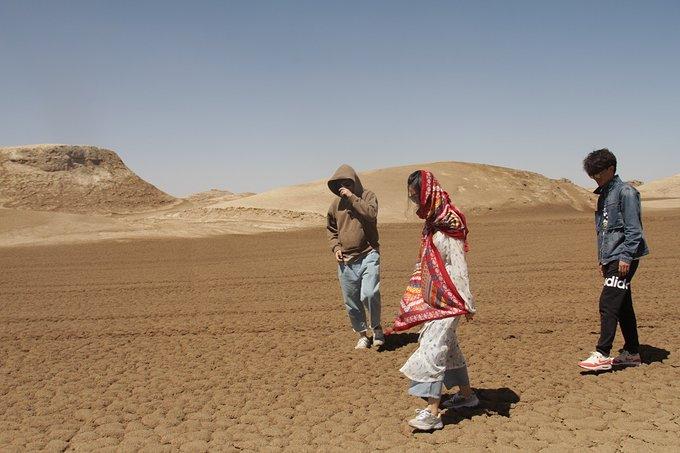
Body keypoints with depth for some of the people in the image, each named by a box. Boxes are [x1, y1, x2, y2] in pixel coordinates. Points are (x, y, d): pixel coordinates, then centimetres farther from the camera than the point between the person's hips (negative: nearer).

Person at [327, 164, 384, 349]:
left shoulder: (367, 196, 1)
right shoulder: (335, 204, 9)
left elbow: (371, 213, -20)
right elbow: (331, 230, 20)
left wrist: (352, 197, -17)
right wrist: (336, 247, 4)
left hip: (368, 255, -4)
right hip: (345, 260, 4)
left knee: (369, 294, -21)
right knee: (351, 303, 8)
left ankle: (377, 327, 3)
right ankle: (362, 335, 26)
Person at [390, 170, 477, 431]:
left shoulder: (447, 225, -17)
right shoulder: (432, 221, 11)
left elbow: (458, 267, -20)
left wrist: (466, 303, -20)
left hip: (447, 300, -10)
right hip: (434, 297, 10)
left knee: (432, 348, -12)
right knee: (447, 345, 18)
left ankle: (432, 413, -10)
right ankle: (466, 394, 33)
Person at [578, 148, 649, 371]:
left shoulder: (625, 192, -10)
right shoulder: (604, 195, 18)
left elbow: (634, 229, -15)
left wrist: (626, 257, -19)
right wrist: (602, 259, 20)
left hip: (623, 258, -9)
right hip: (610, 258, 9)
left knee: (608, 304, -15)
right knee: (623, 306, 13)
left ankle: (602, 355, -15)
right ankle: (632, 353, 21)